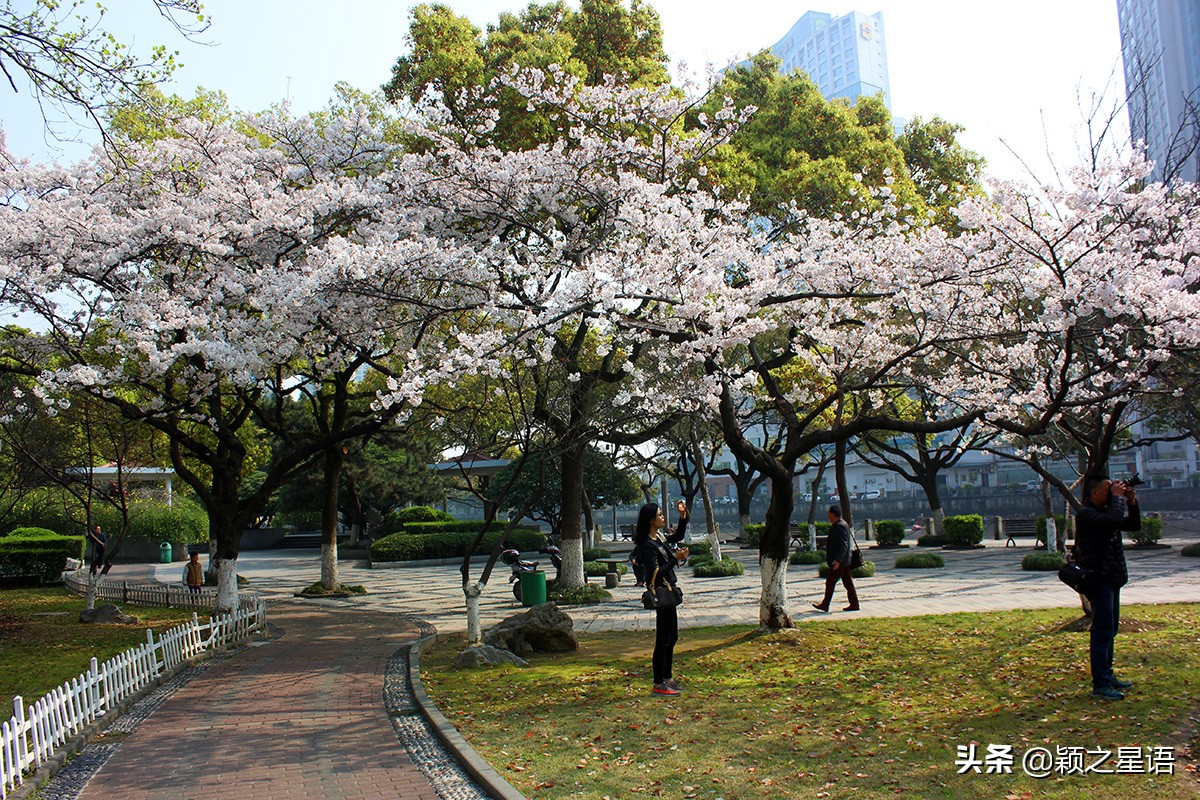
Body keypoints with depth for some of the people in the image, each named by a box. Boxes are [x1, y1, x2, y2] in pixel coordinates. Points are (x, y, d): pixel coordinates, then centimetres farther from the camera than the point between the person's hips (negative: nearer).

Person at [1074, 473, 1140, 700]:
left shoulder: (1106, 510, 15)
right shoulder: (1086, 514, -15)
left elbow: (1133, 525, 19)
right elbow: (1115, 520, -31)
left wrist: (1132, 502, 5)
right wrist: (1118, 497, -16)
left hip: (1112, 579, 10)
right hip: (1098, 579, -10)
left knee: (1109, 630, 17)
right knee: (1103, 630, -9)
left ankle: (1107, 676, 28)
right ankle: (1100, 685, -6)